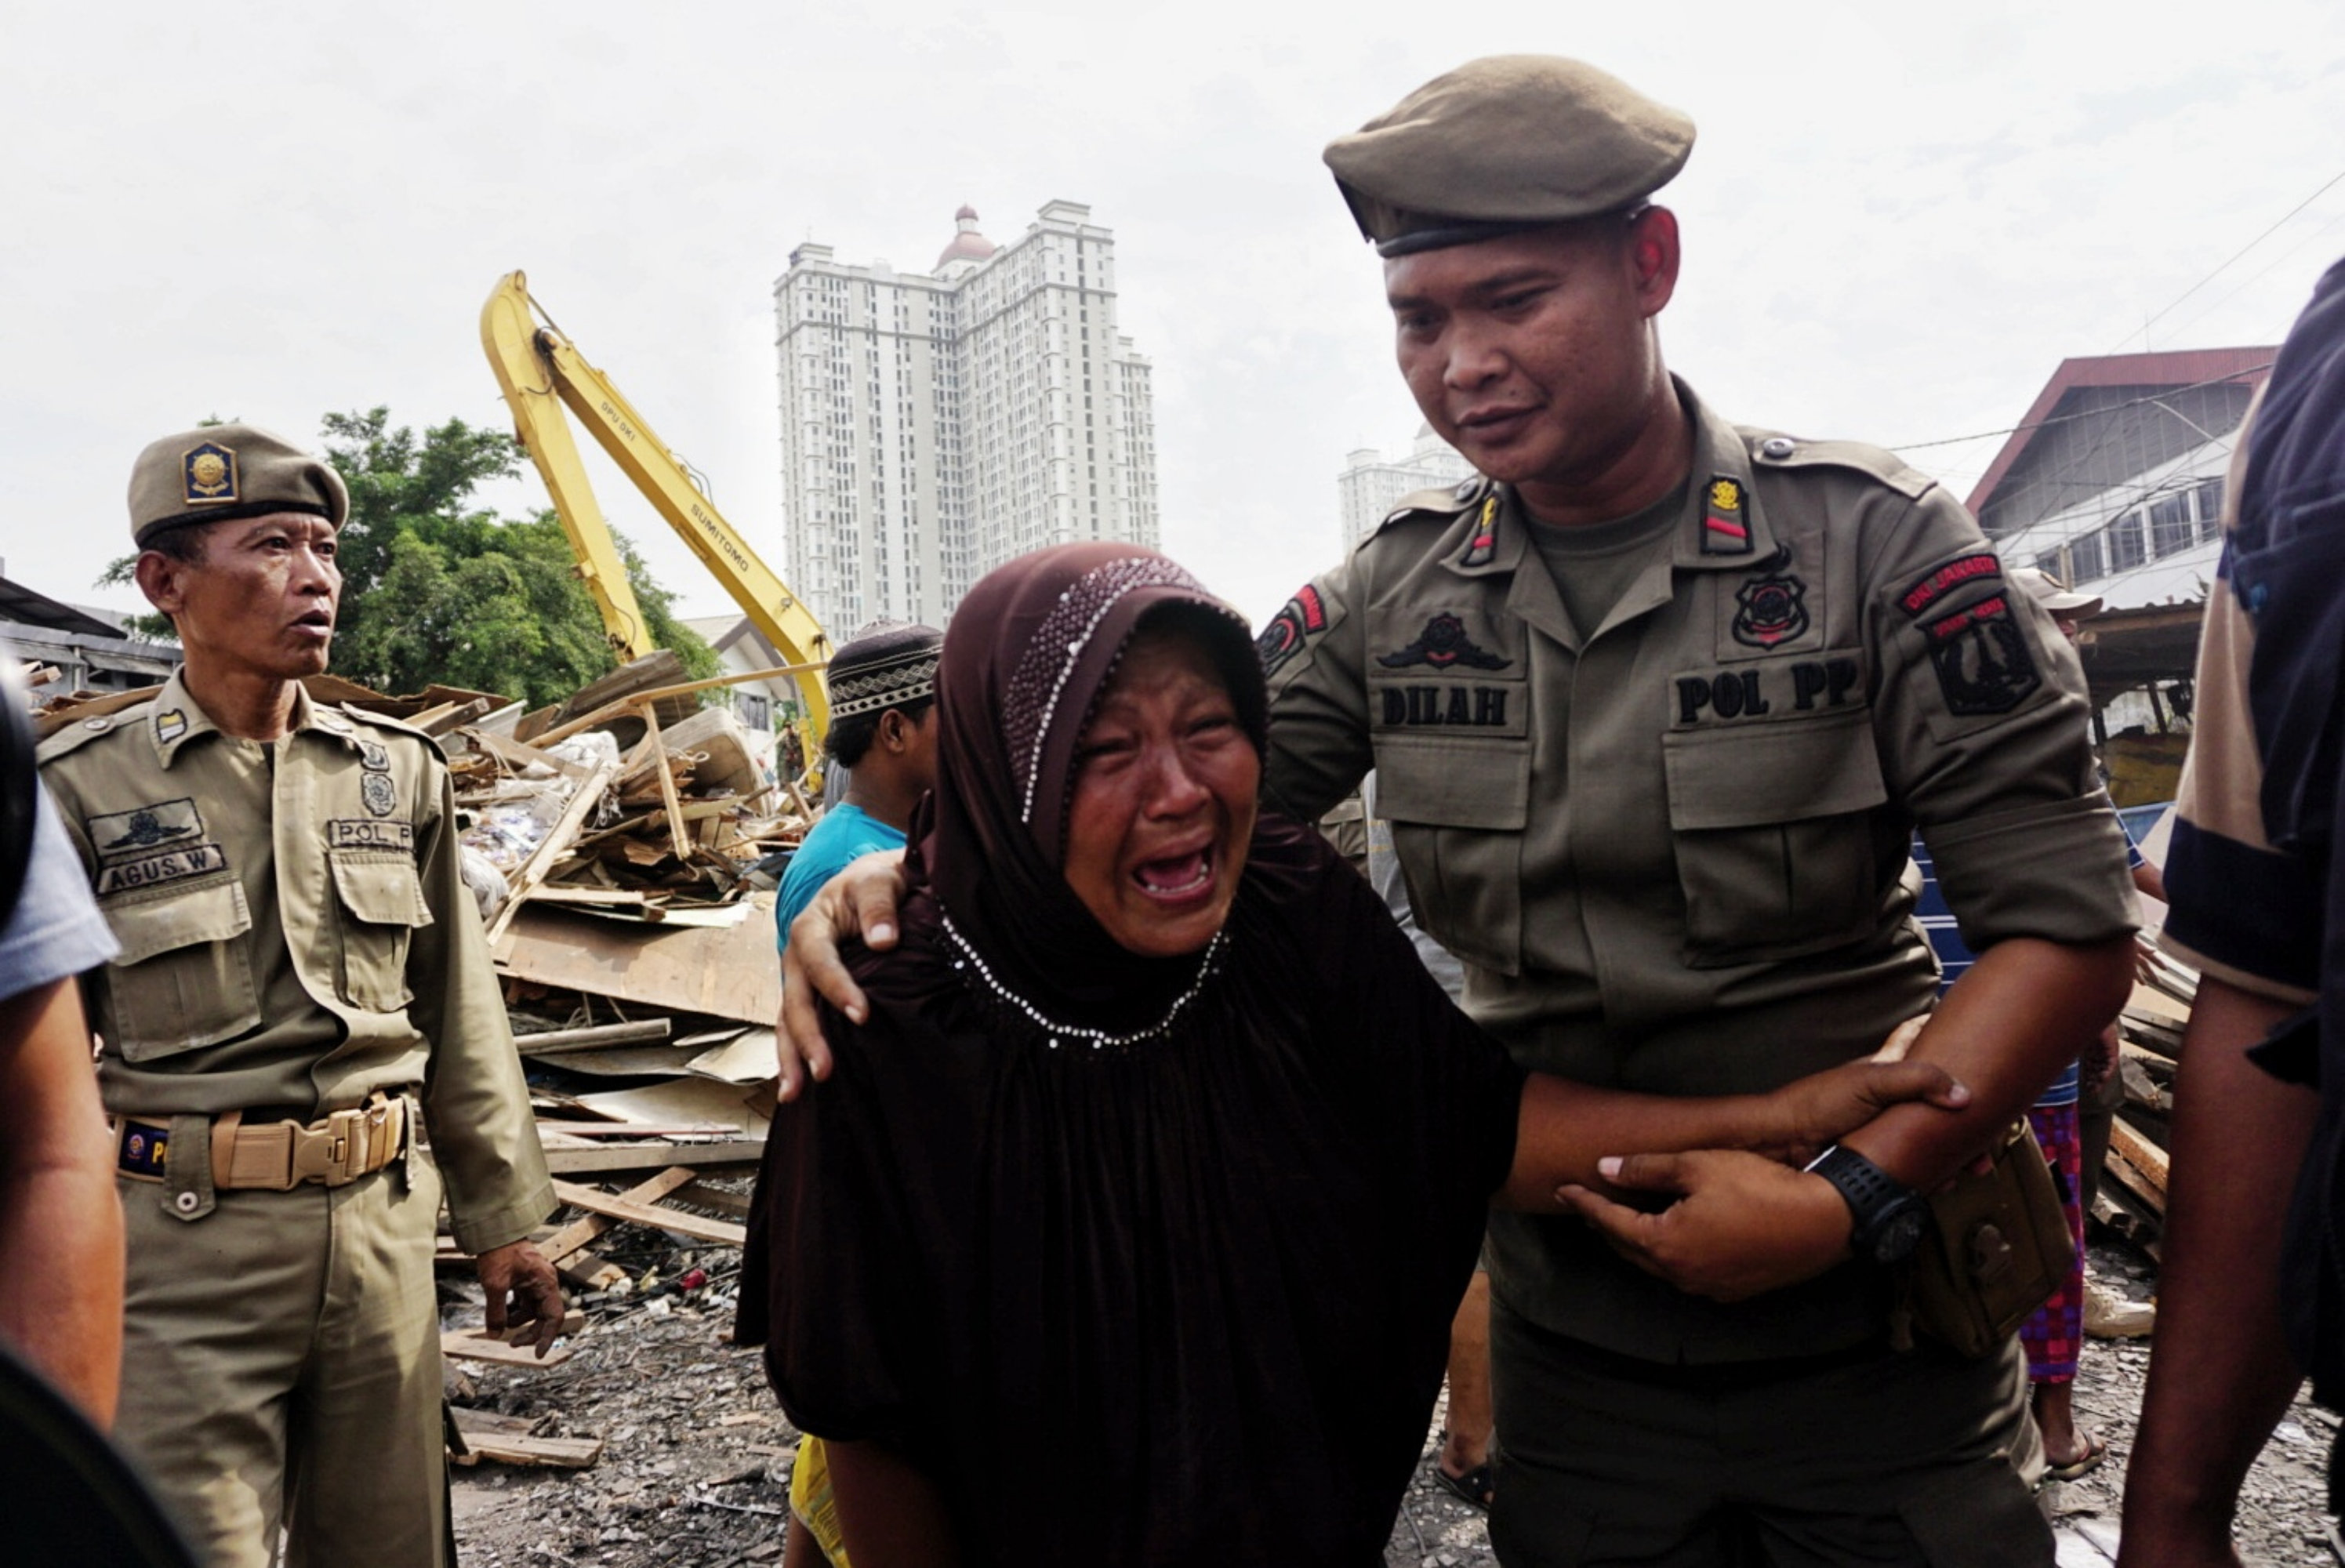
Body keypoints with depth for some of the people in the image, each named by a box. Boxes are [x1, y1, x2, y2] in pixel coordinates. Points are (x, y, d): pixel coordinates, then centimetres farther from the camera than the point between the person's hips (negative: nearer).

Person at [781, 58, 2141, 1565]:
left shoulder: (1872, 541, -12)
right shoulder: (1393, 598, -3)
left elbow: (2071, 924, -12)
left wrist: (1852, 1198, -22)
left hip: (1876, 1321, -2)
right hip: (1569, 1321, 3)